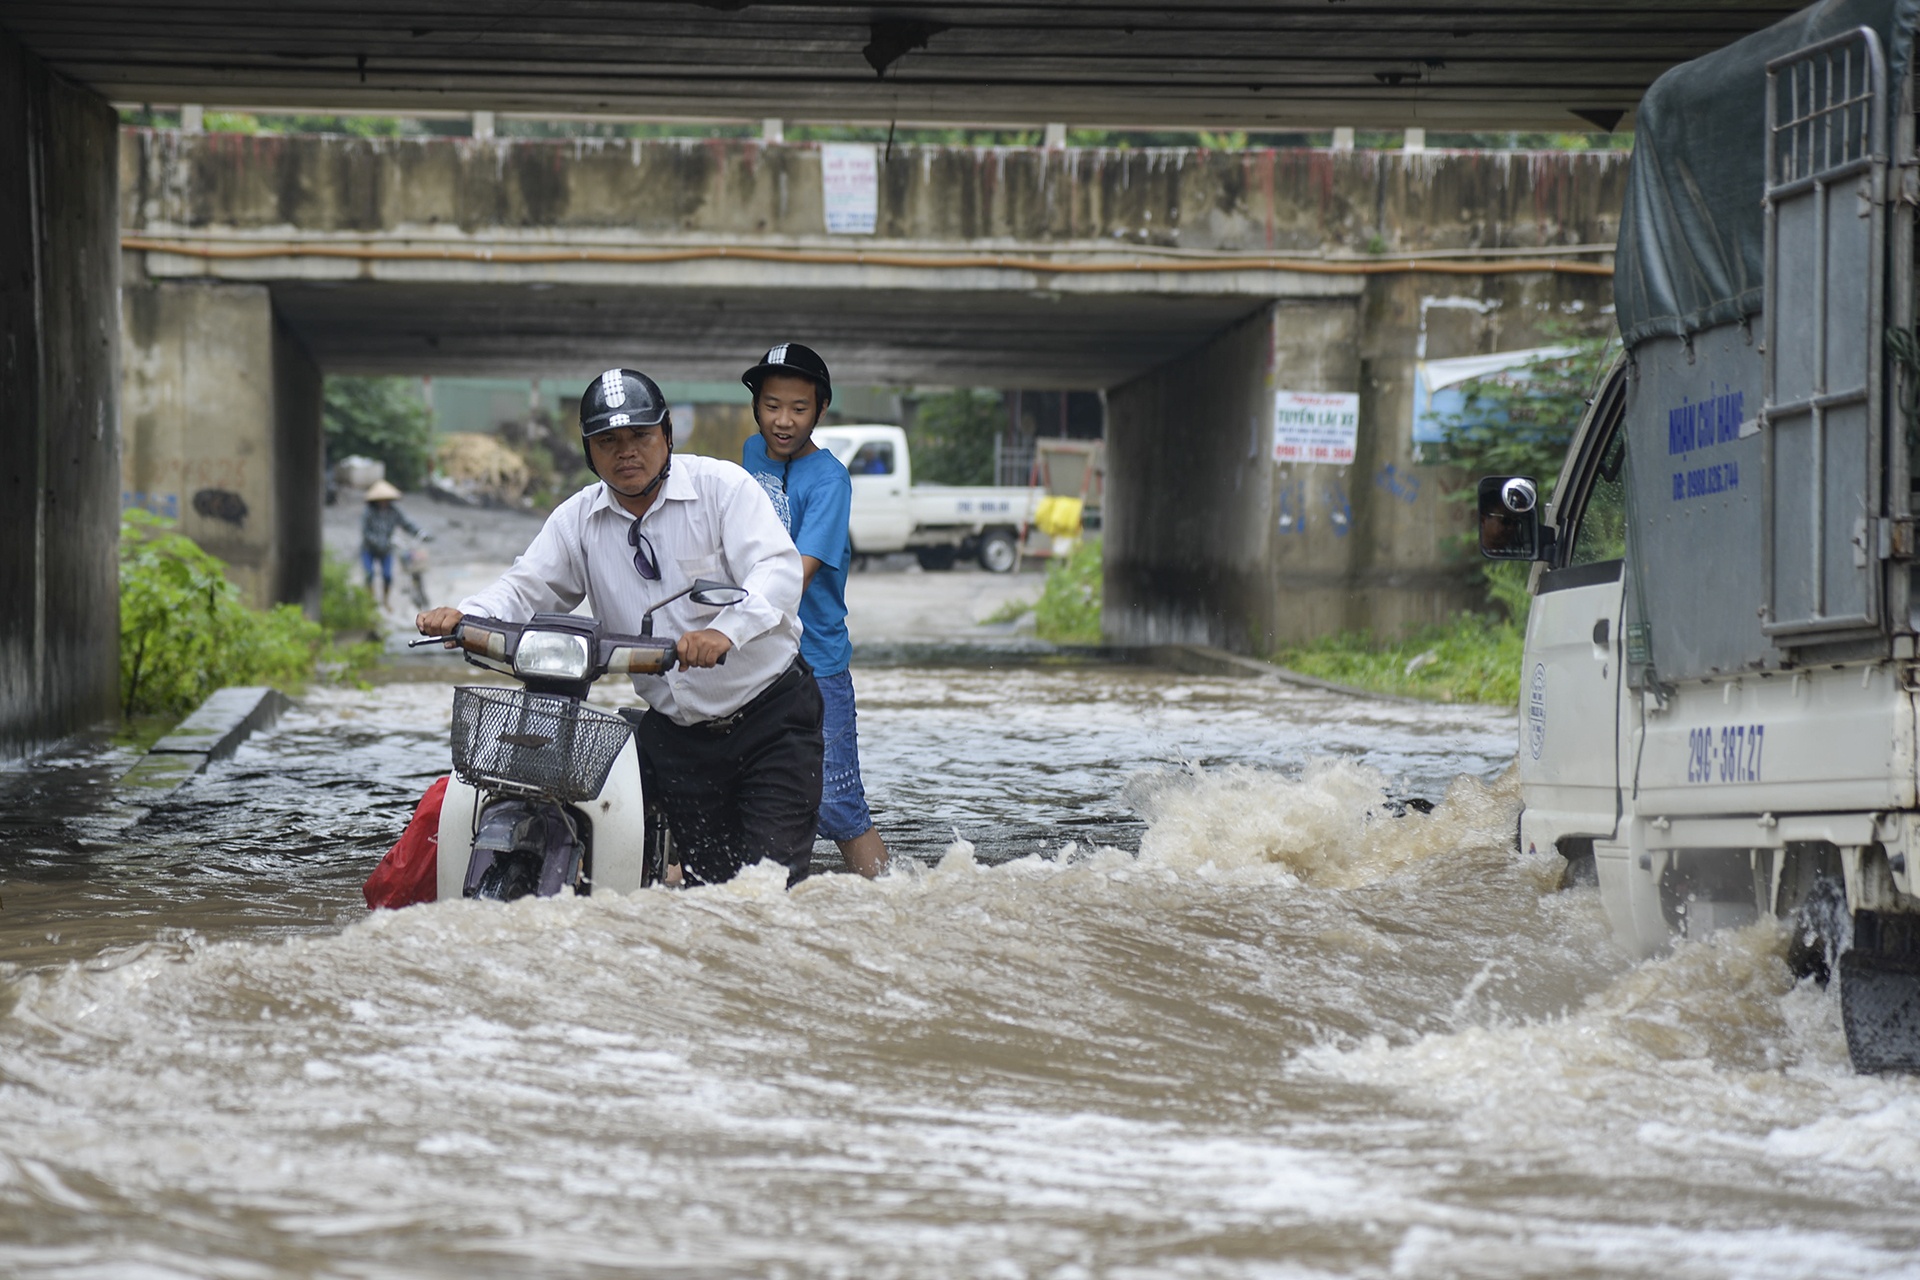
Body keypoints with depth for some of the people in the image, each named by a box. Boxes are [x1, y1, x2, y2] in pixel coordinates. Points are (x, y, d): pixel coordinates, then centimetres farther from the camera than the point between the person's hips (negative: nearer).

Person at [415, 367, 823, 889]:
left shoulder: (720, 485, -8)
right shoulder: (577, 519, 7)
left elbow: (779, 571, -21)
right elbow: (527, 587, 0)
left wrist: (725, 631, -42)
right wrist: (464, 615, -23)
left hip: (772, 712, -4)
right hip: (677, 731, 4)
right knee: (709, 881, 0)